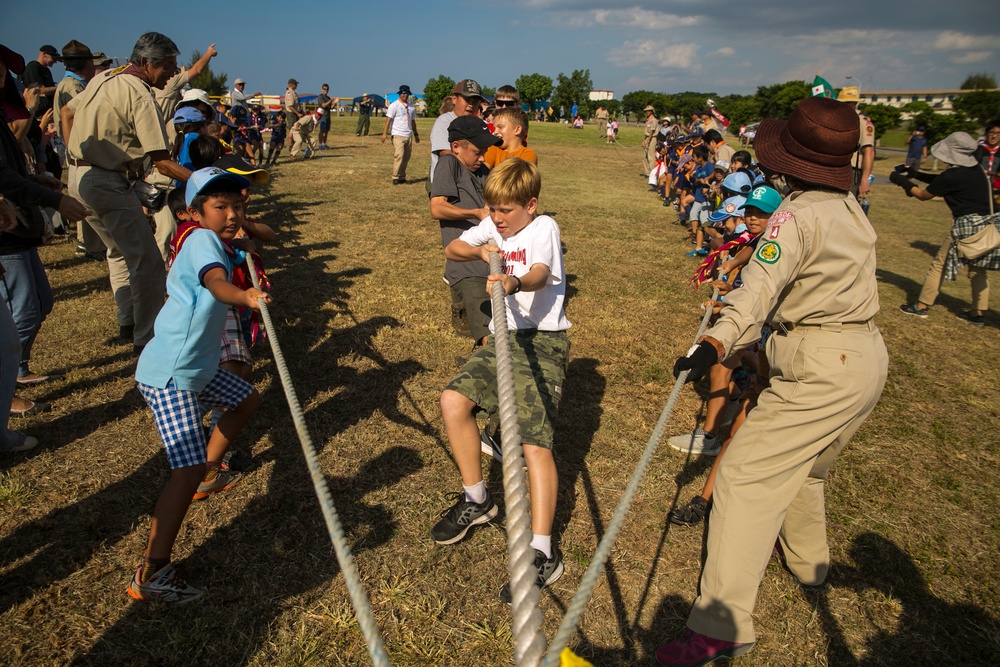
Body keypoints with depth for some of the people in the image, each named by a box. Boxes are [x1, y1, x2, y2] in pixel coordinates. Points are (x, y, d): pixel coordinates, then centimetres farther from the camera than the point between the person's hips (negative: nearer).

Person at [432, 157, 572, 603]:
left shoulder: (543, 227, -9)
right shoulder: (494, 226, 11)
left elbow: (541, 274, -29)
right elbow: (452, 249, 7)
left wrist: (515, 282, -51)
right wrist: (480, 251, -13)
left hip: (541, 340, -7)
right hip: (503, 336, 7)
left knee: (534, 441, -17)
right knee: (454, 400, -9)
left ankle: (543, 552, -12)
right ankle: (476, 500, 11)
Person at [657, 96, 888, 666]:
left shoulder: (798, 215, -15)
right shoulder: (852, 209, 11)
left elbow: (761, 288, -31)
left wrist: (716, 343, -44)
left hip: (822, 371, -9)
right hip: (868, 357, 10)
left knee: (747, 473, -10)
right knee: (803, 463, 27)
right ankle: (808, 560, 49)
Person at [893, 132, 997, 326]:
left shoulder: (952, 176, -16)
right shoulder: (976, 170, 8)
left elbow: (923, 195, -1)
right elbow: (940, 181, 20)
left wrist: (902, 181, 9)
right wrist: (915, 174, 16)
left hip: (966, 224, -8)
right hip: (987, 224, 8)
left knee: (939, 265, 4)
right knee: (978, 269, 14)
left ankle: (921, 306, 11)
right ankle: (977, 314, 19)